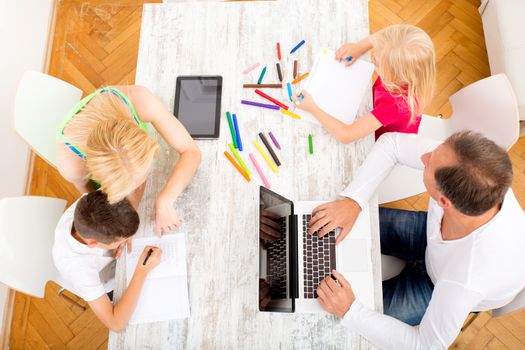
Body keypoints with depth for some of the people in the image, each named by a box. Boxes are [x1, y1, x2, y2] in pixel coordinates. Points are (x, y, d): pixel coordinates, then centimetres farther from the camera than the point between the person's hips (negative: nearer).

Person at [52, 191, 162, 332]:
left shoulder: (87, 205, -37)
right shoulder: (77, 267, -45)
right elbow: (116, 324, -39)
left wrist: (124, 236, -31)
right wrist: (142, 271, -42)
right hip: (111, 285, -4)